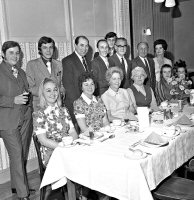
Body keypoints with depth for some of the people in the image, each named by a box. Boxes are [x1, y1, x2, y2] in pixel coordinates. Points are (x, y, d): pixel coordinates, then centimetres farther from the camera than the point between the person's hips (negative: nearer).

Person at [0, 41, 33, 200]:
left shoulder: (21, 72, 16)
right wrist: (14, 100, -20)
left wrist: (27, 100, 9)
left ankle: (17, 186, 29)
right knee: (16, 156, -6)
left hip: (25, 118, 6)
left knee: (23, 155, 12)